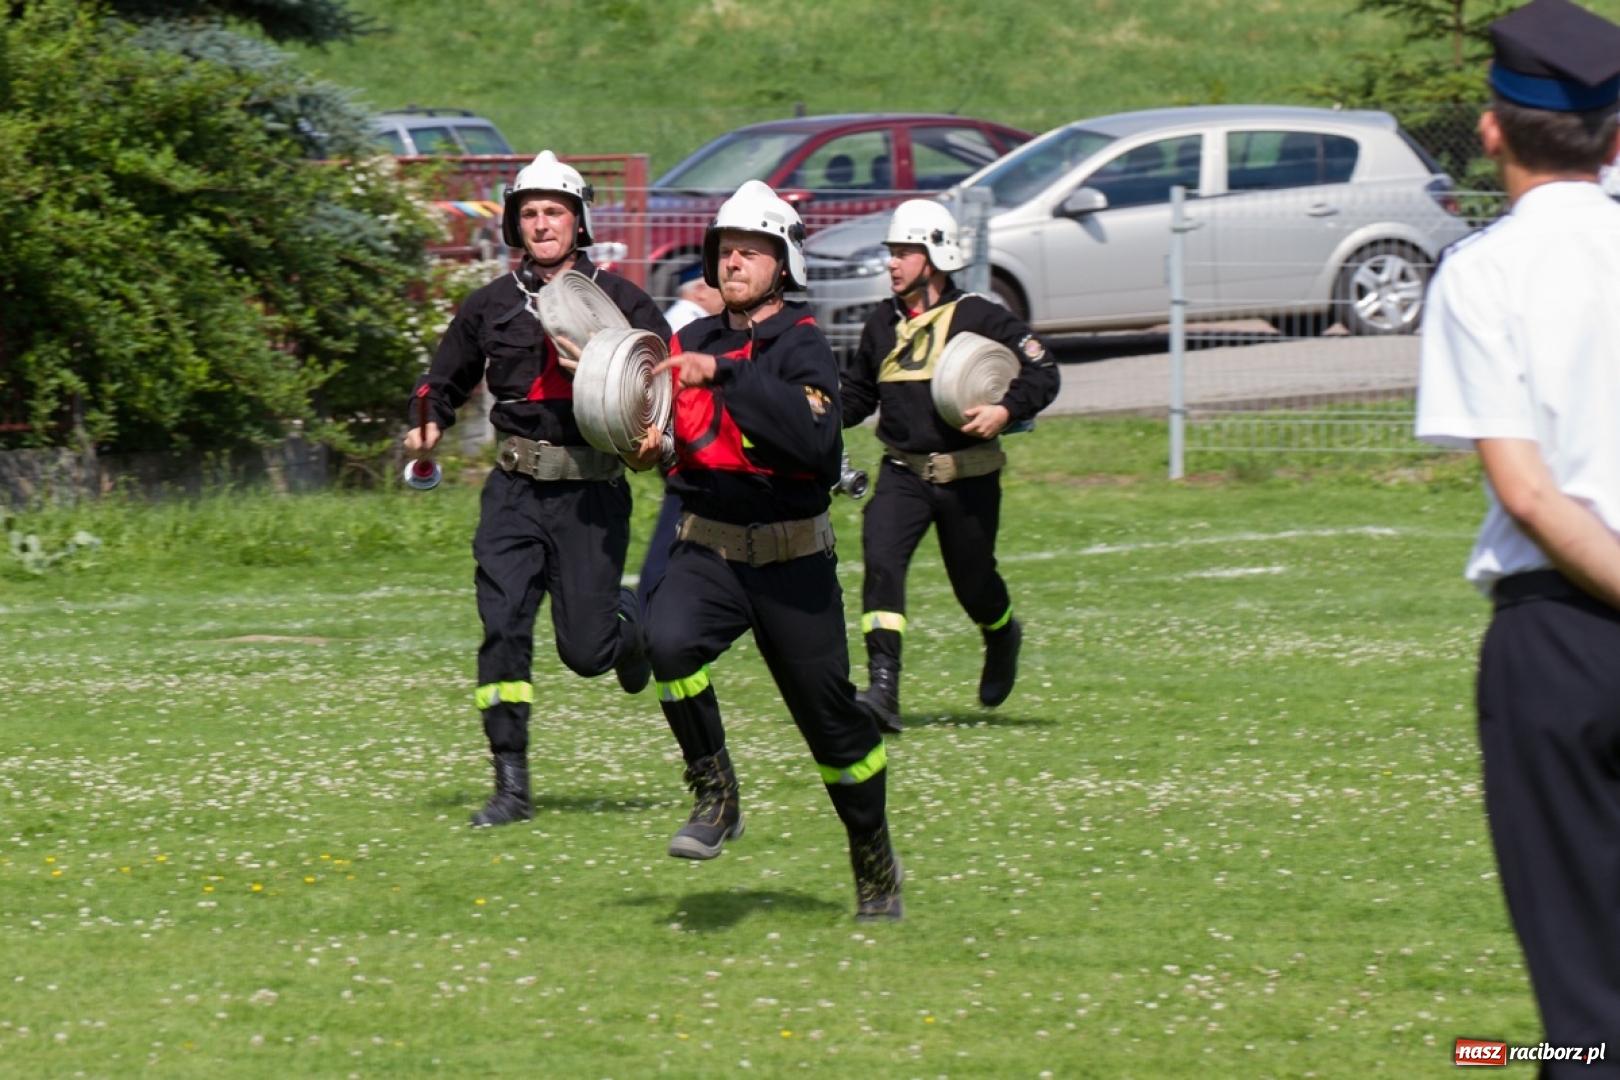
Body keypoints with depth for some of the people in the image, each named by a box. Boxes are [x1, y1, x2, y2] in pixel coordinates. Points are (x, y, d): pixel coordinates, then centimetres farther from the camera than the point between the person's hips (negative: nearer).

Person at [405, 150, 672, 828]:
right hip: (515, 491, 2)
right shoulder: (491, 306, 10)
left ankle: (629, 623, 37)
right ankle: (511, 785, -7)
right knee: (502, 628, -12)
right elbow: (445, 377, 24)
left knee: (585, 650, -1)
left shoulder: (618, 301, 1)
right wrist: (429, 423, 4)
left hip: (592, 493, -2)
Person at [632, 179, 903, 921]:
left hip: (793, 561, -3)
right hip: (707, 552, 3)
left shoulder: (801, 346, -10)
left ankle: (874, 859, 29)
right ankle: (714, 797, -12)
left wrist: (725, 375, -31)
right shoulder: (694, 342, 7)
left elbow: (817, 441, -30)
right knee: (669, 641, -29)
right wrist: (652, 439, 6)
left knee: (831, 719, 6)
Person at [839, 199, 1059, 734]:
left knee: (973, 580, 9)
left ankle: (1002, 638, 47)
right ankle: (883, 690, -25)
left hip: (968, 477, -3)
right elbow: (857, 392, 22)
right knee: (880, 561, -20)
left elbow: (1042, 373, -7)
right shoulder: (883, 324, 11)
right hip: (903, 473, 3)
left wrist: (1005, 411, -23)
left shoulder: (979, 318, -7)